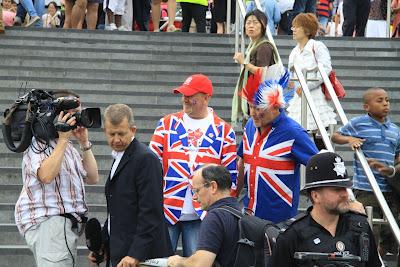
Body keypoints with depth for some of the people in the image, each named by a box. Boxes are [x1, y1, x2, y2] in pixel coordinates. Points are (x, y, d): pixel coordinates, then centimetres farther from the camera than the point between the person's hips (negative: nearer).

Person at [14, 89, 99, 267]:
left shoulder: (69, 147, 21)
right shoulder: (38, 143, -5)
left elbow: (92, 178, 16)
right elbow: (46, 176, -22)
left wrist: (84, 143, 8)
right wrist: (63, 139, -17)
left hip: (68, 224, 9)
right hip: (46, 221, -9)